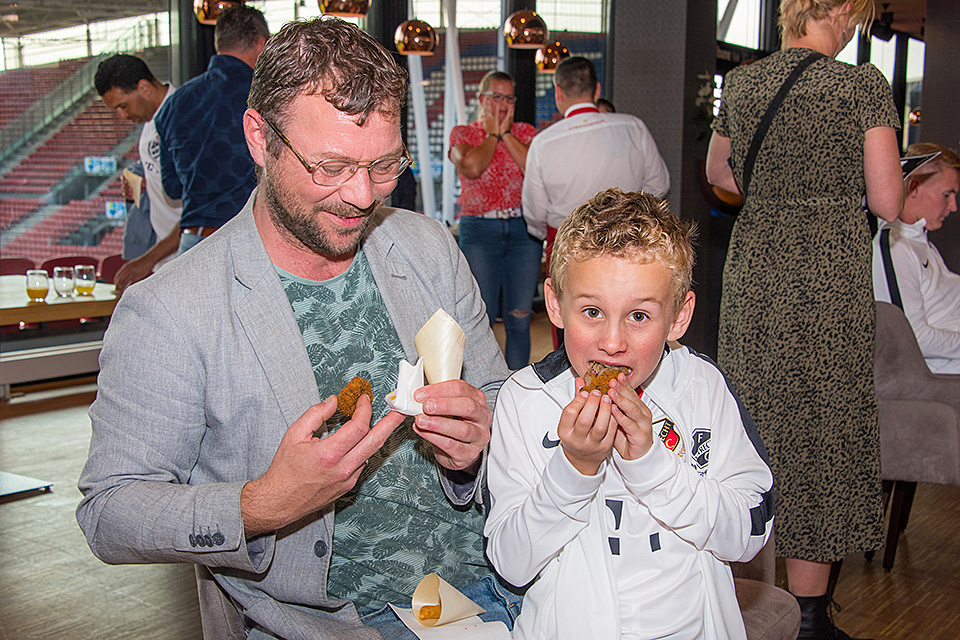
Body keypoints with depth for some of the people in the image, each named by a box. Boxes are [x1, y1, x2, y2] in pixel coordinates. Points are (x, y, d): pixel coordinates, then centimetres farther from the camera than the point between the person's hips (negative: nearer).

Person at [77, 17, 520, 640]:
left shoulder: (431, 248, 6)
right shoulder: (166, 314, -10)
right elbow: (110, 515, -7)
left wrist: (477, 440, -8)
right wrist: (260, 507, -24)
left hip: (481, 585, 5)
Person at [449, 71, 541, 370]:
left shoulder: (525, 132, 12)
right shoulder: (462, 133, 7)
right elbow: (472, 167, -15)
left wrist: (506, 133, -3)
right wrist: (492, 134, -1)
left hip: (523, 230, 2)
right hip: (479, 231, -2)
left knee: (519, 319, 2)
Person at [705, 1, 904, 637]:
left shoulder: (740, 82, 8)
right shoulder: (863, 84, -8)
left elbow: (718, 173, 24)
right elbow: (887, 203, -9)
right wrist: (832, 187, 10)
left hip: (753, 263, 5)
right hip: (829, 273, -5)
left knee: (752, 425, 15)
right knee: (818, 435, 3)